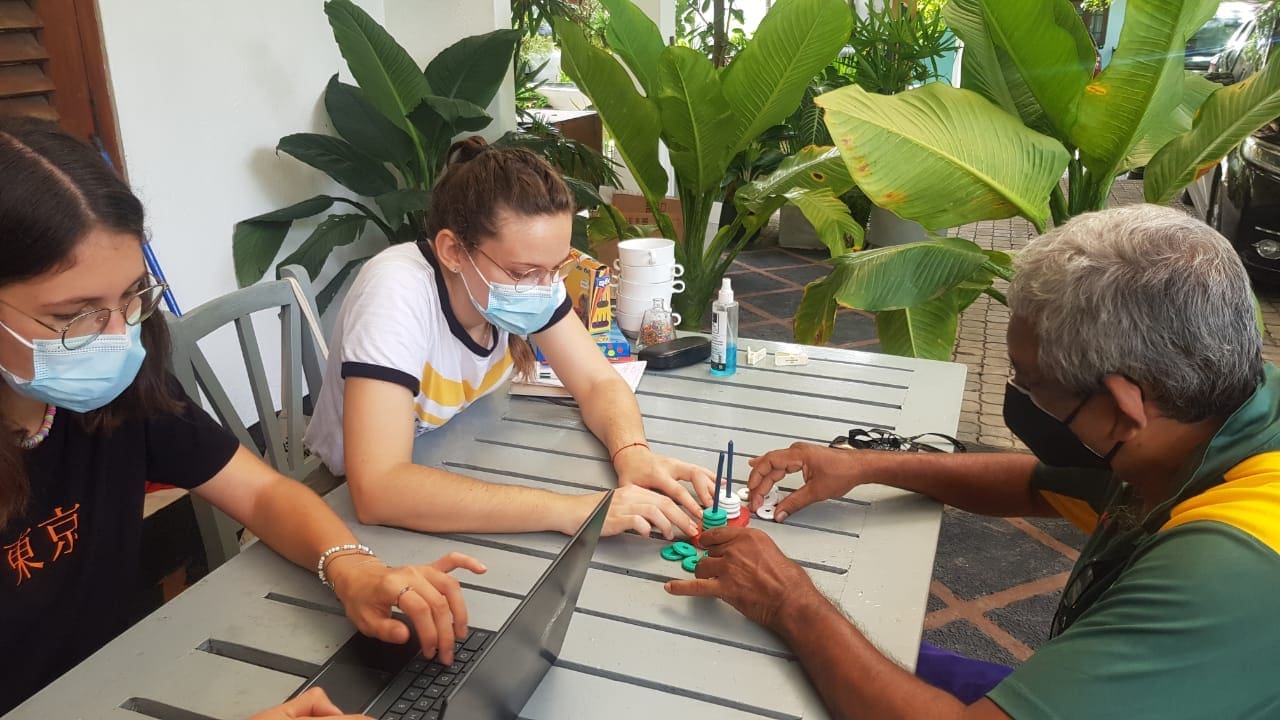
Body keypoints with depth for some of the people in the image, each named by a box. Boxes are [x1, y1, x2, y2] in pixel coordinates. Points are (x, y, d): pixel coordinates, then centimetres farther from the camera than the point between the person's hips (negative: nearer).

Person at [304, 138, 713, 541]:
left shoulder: (526, 273, -14)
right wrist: (567, 510, -40)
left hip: (458, 471, 5)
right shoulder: (396, 293, -29)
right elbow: (376, 488, -38)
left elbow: (598, 383, -6)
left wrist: (632, 454, -27)